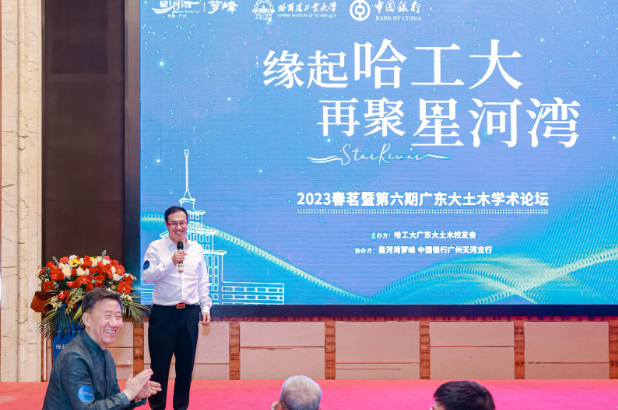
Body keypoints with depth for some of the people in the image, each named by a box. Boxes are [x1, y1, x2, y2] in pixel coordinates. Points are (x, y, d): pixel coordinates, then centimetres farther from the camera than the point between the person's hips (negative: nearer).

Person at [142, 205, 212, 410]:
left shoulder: (197, 249, 9)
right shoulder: (156, 247, -2)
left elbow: (203, 282, 11)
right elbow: (146, 276, -11)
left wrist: (205, 307, 4)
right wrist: (170, 262, -19)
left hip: (189, 313, 3)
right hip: (163, 313, -3)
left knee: (186, 362, 9)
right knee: (160, 362, 1)